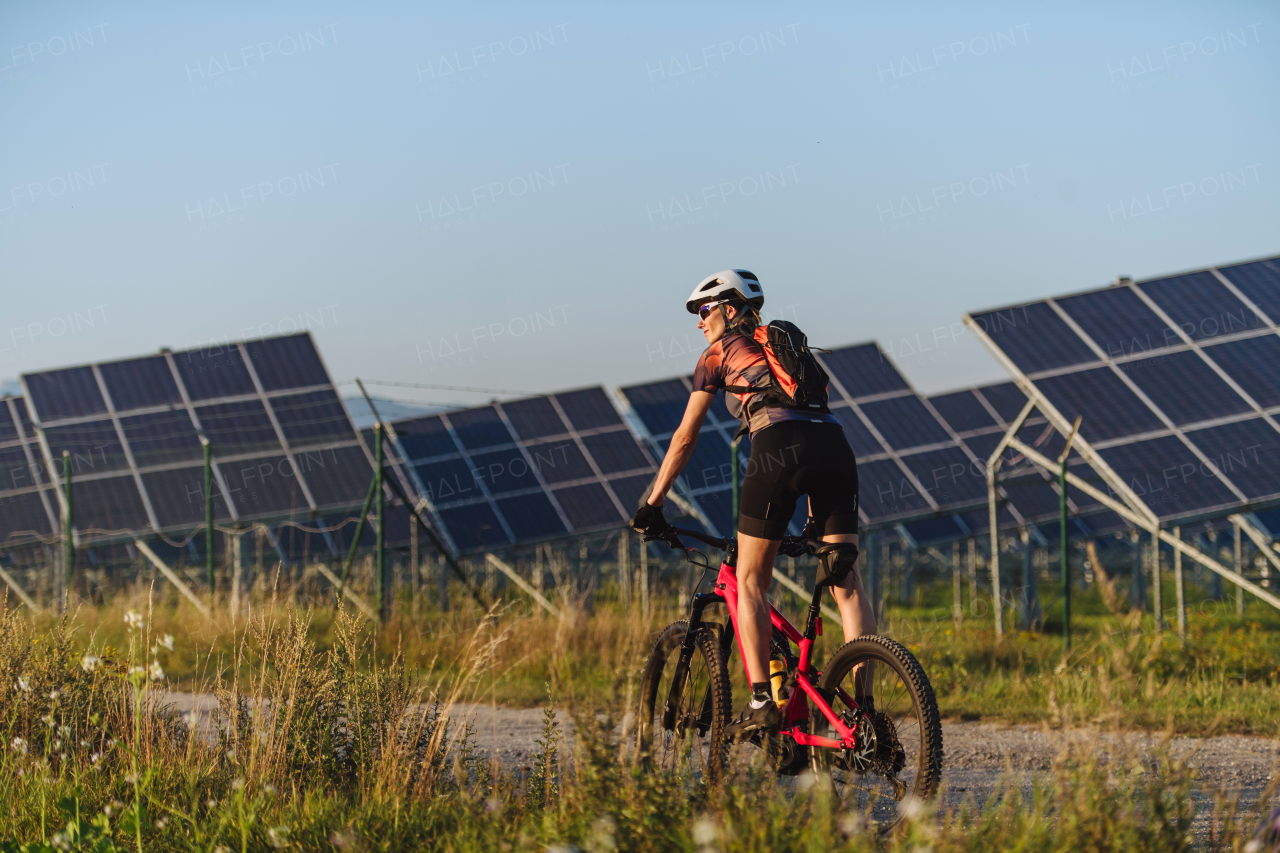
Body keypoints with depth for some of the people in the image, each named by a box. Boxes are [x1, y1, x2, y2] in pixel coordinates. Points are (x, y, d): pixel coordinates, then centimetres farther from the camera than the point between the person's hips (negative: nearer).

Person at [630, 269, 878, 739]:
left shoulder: (719, 353, 19)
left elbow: (685, 438, 19)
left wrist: (651, 505, 26)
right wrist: (814, 516, 41)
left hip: (779, 446, -5)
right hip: (834, 446, 5)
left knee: (750, 580, 8)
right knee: (846, 581, 1)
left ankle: (762, 700, 0)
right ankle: (864, 704, -9)